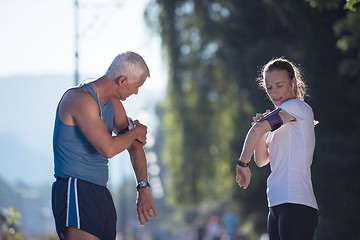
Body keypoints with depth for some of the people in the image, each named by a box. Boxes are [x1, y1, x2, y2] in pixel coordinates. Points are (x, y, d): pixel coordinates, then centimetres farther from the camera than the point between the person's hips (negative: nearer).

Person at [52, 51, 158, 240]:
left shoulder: (113, 104, 17)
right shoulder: (81, 99, -14)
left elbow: (134, 146, 19)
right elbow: (108, 148, -23)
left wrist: (143, 189, 5)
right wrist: (135, 132, -3)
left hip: (100, 196, 9)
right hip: (76, 191, -9)